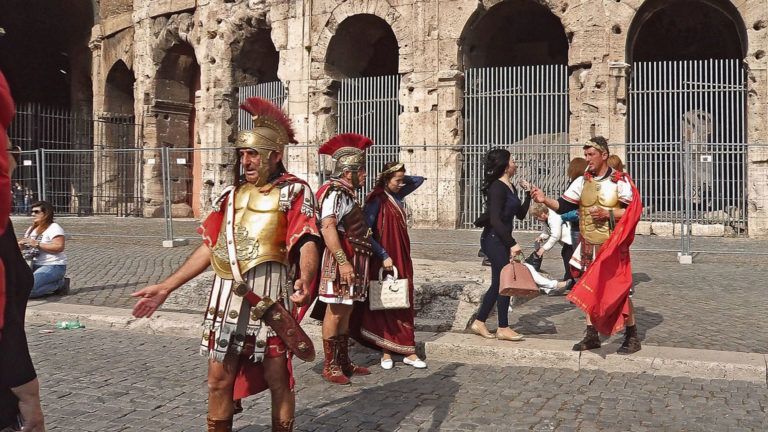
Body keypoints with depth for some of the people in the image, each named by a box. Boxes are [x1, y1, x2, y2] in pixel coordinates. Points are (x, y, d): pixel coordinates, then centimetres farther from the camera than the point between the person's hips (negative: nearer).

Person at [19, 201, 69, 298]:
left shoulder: (54, 228, -9)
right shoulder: (31, 229, 18)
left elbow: (59, 247, -21)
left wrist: (37, 244, -21)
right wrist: (21, 245, -1)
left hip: (53, 266, -9)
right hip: (35, 266, 9)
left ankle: (59, 284, -5)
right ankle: (54, 283, 2)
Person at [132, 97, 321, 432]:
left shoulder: (294, 191, -4)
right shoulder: (233, 193, 14)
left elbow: (307, 241, -18)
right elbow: (209, 247, 14)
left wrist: (305, 280, -39)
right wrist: (165, 287, 10)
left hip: (269, 297, -5)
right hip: (227, 296, 6)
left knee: (278, 379, 6)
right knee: (218, 380, 12)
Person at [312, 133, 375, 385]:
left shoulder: (348, 193, 19)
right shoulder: (335, 192, -12)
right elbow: (327, 227, -24)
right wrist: (343, 261, -29)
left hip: (352, 261, 10)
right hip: (340, 261, -10)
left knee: (346, 312, 14)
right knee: (335, 313, -4)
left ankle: (343, 362, 23)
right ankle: (330, 367, 3)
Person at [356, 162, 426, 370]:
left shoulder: (397, 196, 9)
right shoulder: (377, 199, -11)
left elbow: (419, 180, 23)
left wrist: (402, 178, 6)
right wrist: (383, 255, -20)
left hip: (402, 259, 7)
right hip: (384, 260, -7)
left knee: (404, 304, 6)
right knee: (385, 304, 0)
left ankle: (407, 351, 8)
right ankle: (386, 351, 8)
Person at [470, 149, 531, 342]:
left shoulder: (511, 187, 12)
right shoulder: (497, 187, -16)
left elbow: (520, 214, 19)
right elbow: (495, 220, -24)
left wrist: (529, 195, 10)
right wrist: (512, 244, -26)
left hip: (501, 239, 9)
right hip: (494, 239, -9)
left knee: (498, 283, 12)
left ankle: (479, 322, 20)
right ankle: (503, 329, 6)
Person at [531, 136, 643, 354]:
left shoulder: (620, 181, -8)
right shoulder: (582, 181, 6)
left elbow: (633, 211, -12)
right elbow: (562, 206, 0)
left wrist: (608, 214, -21)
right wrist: (545, 200, -17)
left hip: (613, 247, -5)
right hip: (589, 246, 5)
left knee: (618, 290, -3)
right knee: (590, 290, 10)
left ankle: (632, 336, 12)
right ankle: (592, 335, 21)